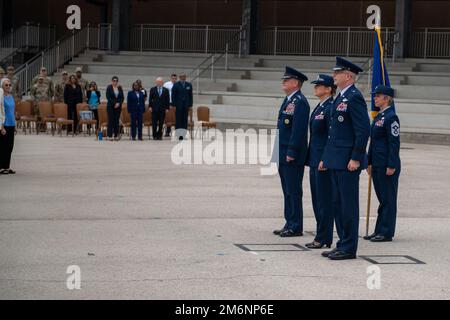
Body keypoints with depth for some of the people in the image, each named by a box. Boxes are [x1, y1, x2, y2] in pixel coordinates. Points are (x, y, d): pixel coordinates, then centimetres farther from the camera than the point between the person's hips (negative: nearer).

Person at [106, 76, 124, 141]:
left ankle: (116, 136, 6)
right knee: (111, 120, -4)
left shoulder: (120, 88, 8)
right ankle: (110, 136, -3)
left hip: (118, 106, 3)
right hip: (111, 106, -3)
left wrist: (119, 103, -10)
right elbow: (108, 97, -8)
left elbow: (122, 97, 6)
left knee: (117, 121, 4)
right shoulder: (109, 87, -2)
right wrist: (114, 103, -13)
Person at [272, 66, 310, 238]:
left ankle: (296, 227, 1)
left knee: (293, 191, -4)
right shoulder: (288, 101, 17)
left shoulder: (300, 102, -14)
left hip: (293, 156, -10)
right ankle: (289, 224, 20)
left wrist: (291, 153, -21)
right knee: (287, 191, 13)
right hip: (284, 154, 10)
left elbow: (299, 129, -20)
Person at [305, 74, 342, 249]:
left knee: (325, 200, -3)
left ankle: (324, 239, 2)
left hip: (324, 161, -10)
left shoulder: (330, 108, -13)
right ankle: (321, 236, 18)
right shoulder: (318, 108, 16)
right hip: (315, 160, 10)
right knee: (317, 200, 12)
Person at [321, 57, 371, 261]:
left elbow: (364, 130, -19)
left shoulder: (354, 98, -13)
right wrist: (326, 158, 21)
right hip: (337, 161, 10)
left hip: (348, 162, -10)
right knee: (340, 204, 13)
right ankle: (342, 245, 20)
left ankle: (349, 248, 2)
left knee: (348, 205, -3)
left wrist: (356, 158, -20)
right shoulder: (341, 98, 17)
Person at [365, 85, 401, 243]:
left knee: (388, 198, -3)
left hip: (387, 165, -9)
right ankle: (379, 231, 18)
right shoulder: (378, 116, 16)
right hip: (377, 164, 9)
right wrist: (370, 162, 17)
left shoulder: (391, 117, -12)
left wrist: (391, 166, -18)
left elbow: (394, 143, -16)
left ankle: (387, 232, 2)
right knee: (382, 198, 13)